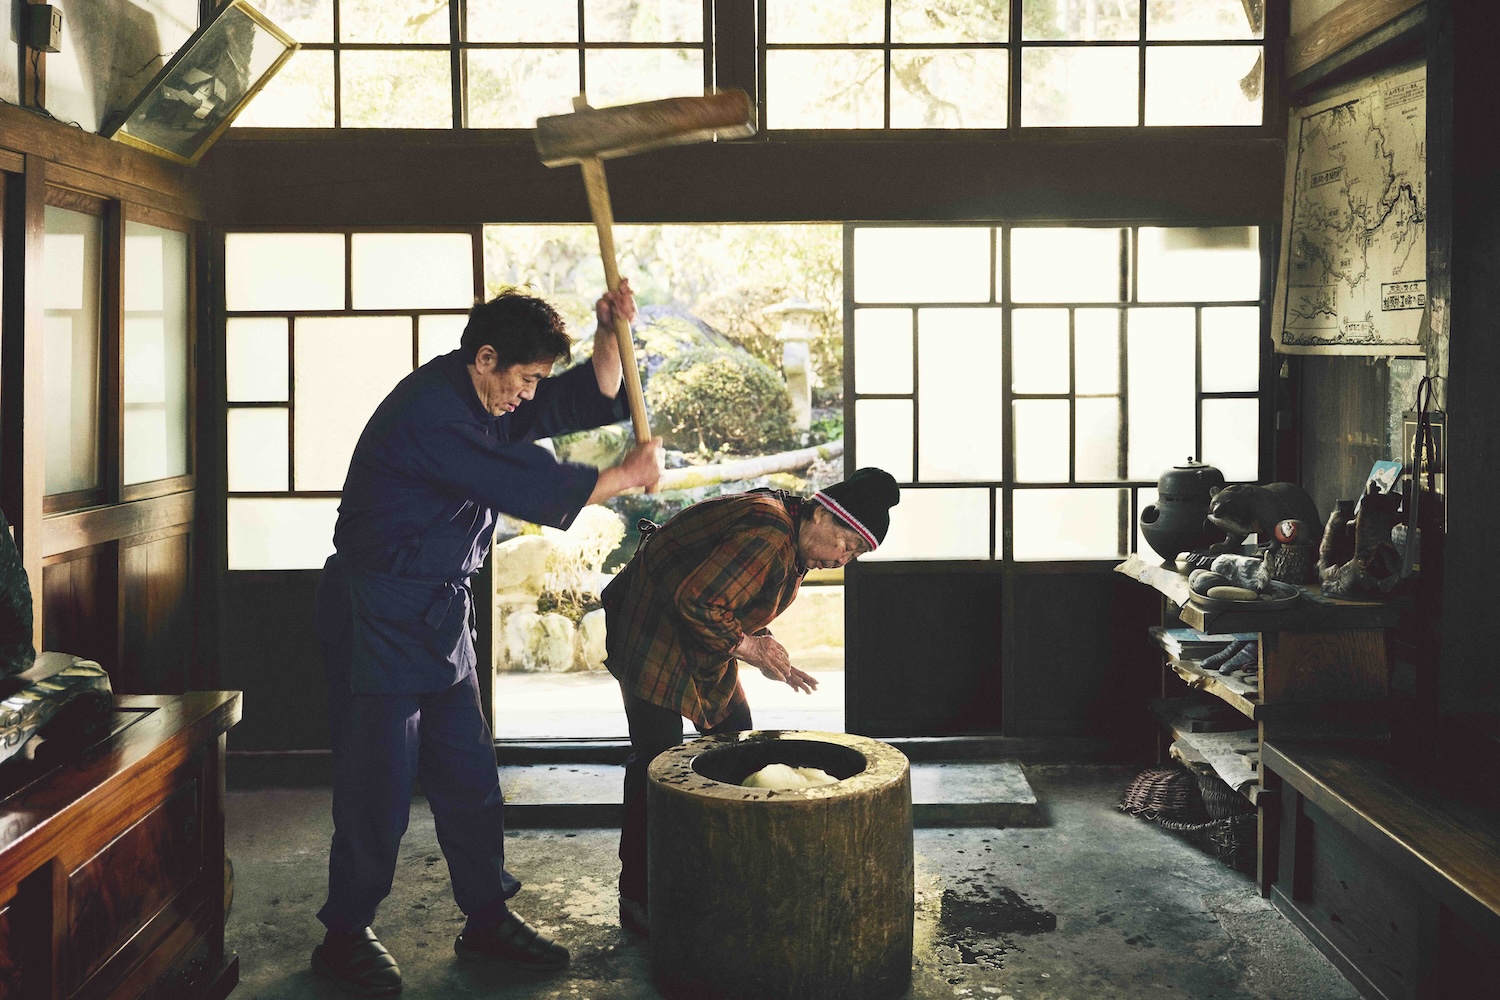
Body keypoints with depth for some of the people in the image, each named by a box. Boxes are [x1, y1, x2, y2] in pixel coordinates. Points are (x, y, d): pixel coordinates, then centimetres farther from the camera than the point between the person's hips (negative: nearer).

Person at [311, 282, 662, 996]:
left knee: (469, 776, 11)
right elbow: (531, 488, -23)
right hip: (379, 618, -9)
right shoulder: (429, 410, -22)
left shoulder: (490, 400, 7)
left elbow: (589, 399, 11)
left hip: (440, 615, 9)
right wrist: (628, 475, -11)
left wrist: (610, 333, -7)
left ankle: (487, 919, 22)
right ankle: (344, 937, 14)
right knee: (378, 782, -2)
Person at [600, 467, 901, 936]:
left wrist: (766, 650, -2)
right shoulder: (766, 538, -30)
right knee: (656, 757, -11)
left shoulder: (791, 543, 4)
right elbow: (694, 602, -32)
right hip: (652, 629, -11)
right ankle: (637, 899, -3)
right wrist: (747, 647, -22)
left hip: (701, 635, 11)